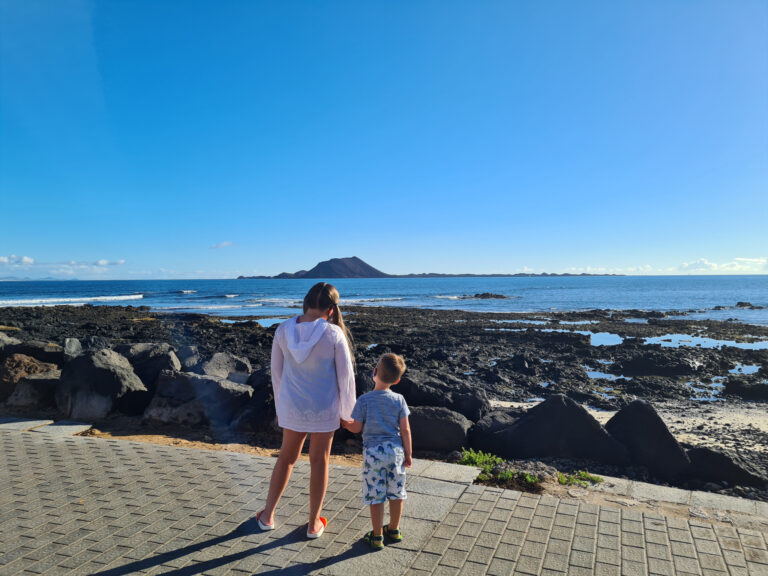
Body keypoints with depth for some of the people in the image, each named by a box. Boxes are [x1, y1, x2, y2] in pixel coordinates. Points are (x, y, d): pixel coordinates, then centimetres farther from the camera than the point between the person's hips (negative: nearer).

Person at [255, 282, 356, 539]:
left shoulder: (283, 330, -9)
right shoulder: (333, 334, -18)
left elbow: (277, 372, 2)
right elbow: (345, 375, -10)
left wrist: (280, 406, 16)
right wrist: (347, 412, 4)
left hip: (292, 406, 3)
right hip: (324, 408, -2)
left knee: (286, 457, 23)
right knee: (319, 462, 15)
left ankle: (267, 515, 35)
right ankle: (314, 523, 29)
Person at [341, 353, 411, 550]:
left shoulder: (364, 400, -12)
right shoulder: (399, 400, -5)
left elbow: (356, 428, -5)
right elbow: (405, 430, -2)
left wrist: (345, 422, 15)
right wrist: (408, 454, 9)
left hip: (373, 451, -3)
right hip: (395, 451, 3)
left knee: (375, 496, 8)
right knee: (396, 492, 17)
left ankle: (377, 536, 19)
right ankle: (394, 530, 33)